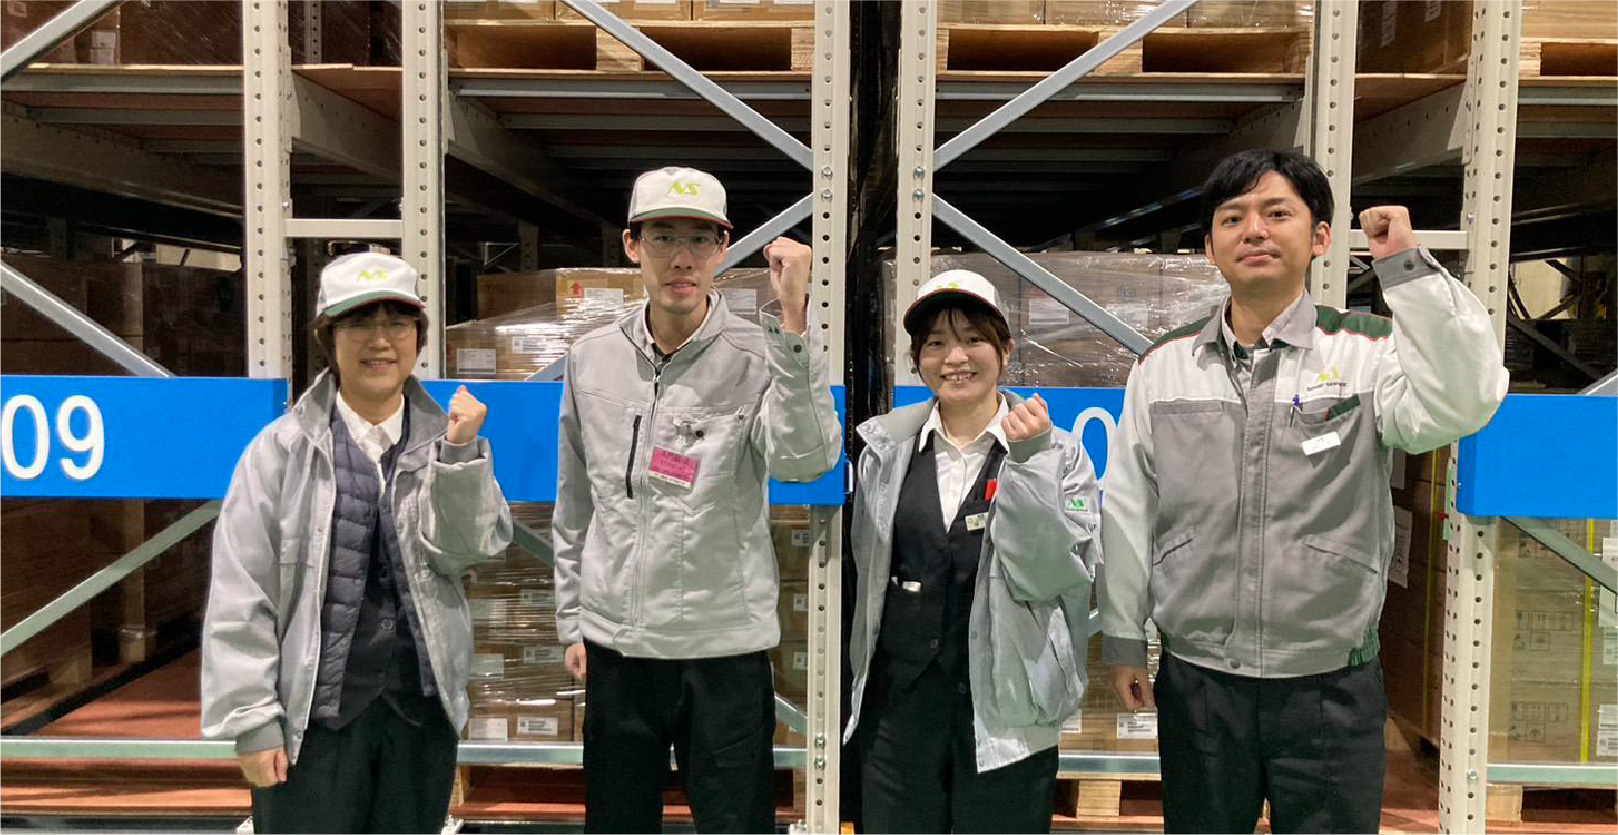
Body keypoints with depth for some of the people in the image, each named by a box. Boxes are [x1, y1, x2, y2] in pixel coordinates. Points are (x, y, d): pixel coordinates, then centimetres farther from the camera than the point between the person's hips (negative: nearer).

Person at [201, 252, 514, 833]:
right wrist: (252, 721, -8)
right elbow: (240, 598, -6)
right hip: (311, 717, -3)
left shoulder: (444, 438, 4)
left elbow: (466, 552, -7)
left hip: (422, 712, 3)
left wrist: (460, 454, -17)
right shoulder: (284, 448, -5)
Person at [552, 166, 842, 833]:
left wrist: (793, 322, -33)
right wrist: (572, 619, 12)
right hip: (614, 643, 4)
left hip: (725, 645, -3)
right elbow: (575, 505, 12)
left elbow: (806, 459, -28)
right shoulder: (592, 358, 4)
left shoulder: (757, 357, -8)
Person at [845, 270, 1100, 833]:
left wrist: (1027, 461, -19)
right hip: (897, 704, 2)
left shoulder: (1057, 454, -2)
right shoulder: (887, 446, 4)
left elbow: (1050, 578, -13)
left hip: (1006, 712, -2)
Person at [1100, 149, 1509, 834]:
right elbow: (1127, 513, 6)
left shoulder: (1370, 353, -3)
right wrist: (1123, 641, 7)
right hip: (1197, 684, 2)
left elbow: (1461, 406, -24)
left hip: (1332, 692, -1)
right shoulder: (1163, 365, 3)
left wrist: (1409, 266, -24)